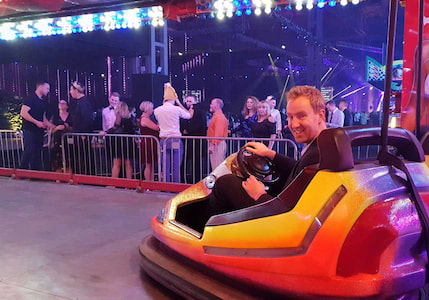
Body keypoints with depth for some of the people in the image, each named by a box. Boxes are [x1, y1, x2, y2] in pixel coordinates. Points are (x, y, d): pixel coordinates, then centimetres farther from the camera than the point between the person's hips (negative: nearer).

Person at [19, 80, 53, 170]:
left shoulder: (43, 102, 16)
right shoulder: (31, 99, -8)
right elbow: (23, 113, -16)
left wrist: (49, 124, 8)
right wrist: (36, 122, -20)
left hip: (39, 130, 8)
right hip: (29, 130, -8)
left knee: (37, 152, 7)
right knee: (29, 151, -11)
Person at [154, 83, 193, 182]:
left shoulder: (157, 110, 4)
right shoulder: (177, 109, -7)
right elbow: (189, 115, 10)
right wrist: (179, 103, 18)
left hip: (163, 140, 4)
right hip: (176, 140, -4)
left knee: (166, 166, 8)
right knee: (176, 166, 1)